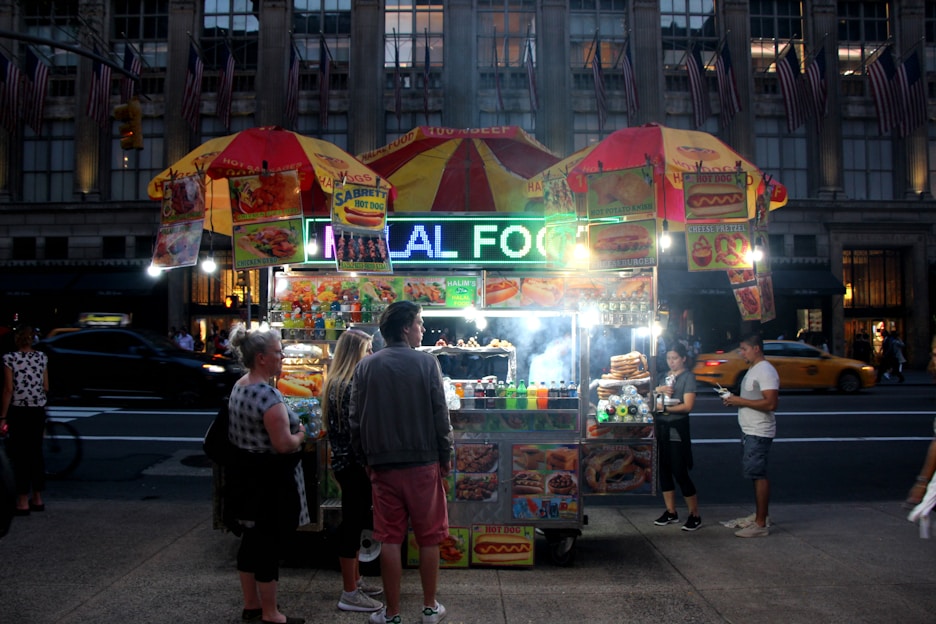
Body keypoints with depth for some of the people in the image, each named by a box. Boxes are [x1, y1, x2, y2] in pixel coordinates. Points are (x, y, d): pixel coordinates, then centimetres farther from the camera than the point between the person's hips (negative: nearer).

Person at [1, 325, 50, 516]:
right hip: (38, 410, 4)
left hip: (18, 411, -4)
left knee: (20, 455, 2)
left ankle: (23, 502, 4)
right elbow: (46, 387, 5)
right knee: (36, 453, 12)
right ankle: (37, 499, 19)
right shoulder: (42, 357, 3)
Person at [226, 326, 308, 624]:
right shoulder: (268, 394, -24)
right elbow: (283, 445, -26)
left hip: (243, 473, 10)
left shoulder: (238, 387, 7)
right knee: (269, 543, 2)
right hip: (268, 478, -10)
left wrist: (289, 430, 14)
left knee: (251, 538, 19)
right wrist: (300, 435, -6)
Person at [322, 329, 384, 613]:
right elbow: (354, 433, -22)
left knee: (355, 522, 18)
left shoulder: (338, 384, 12)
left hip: (347, 462, 10)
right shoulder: (346, 387, -19)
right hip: (353, 465, -10)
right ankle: (350, 594, 9)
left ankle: (355, 581, 31)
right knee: (352, 523, -1)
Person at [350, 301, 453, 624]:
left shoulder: (365, 367, 1)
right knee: (429, 537, 11)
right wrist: (446, 456, 4)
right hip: (423, 463, -2)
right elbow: (441, 415, -7)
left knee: (390, 539, 8)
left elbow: (356, 419, 3)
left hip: (383, 465, 2)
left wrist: (366, 458, 13)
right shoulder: (426, 363, -7)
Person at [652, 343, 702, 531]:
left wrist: (664, 408, -20)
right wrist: (658, 389, -8)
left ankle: (695, 515, 8)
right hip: (661, 429, 7)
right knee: (664, 471, 10)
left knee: (680, 473, -4)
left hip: (677, 431, -6)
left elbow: (687, 406, -13)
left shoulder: (688, 377, -5)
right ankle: (671, 512, 21)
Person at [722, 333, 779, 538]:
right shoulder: (754, 369, 16)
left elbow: (770, 403, -25)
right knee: (756, 475, 16)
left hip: (759, 433, -11)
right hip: (751, 431, 11)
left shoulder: (765, 371, -17)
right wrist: (734, 400, 9)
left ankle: (761, 525, -2)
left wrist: (740, 401, -20)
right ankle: (759, 516, 26)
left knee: (758, 475, -7)